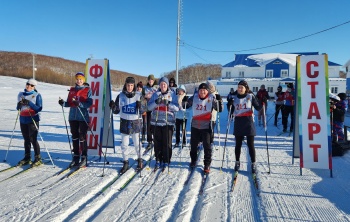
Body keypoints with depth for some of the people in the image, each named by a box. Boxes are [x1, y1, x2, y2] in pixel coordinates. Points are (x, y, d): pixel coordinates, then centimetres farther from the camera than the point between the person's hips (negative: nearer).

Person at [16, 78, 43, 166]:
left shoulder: (37, 95, -3)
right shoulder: (21, 94, 12)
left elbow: (39, 108, -9)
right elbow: (18, 108, 16)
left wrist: (29, 103, -20)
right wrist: (19, 105, -6)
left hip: (33, 120, -5)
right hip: (23, 120, 5)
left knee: (33, 139, -7)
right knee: (26, 139, 11)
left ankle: (38, 158, 3)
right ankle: (27, 158, 21)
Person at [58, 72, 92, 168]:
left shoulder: (87, 90, 0)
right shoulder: (72, 90, 14)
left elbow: (89, 103, -10)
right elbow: (69, 103, 13)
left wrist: (80, 104, -24)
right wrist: (63, 103, -7)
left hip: (83, 117, -5)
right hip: (73, 117, 5)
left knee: (82, 137, -5)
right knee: (74, 137, 10)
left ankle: (84, 158, 4)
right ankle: (76, 157, 20)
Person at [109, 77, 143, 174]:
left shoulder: (138, 96, -3)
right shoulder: (121, 96, 0)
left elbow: (142, 111, -1)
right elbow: (117, 111, 4)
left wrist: (141, 106, -21)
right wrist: (113, 107, -16)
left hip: (135, 122, -1)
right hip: (124, 123, 1)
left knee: (137, 144, 8)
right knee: (124, 145, 5)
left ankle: (139, 160, 31)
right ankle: (125, 163, 21)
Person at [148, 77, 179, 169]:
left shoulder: (172, 94, 2)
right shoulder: (155, 94, 7)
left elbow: (177, 108, -4)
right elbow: (149, 107, 1)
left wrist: (168, 103, -20)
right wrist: (156, 102, -17)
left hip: (168, 122, -2)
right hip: (156, 121, 2)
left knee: (167, 143, 2)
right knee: (157, 142, 7)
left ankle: (166, 161, 17)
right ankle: (158, 160, 22)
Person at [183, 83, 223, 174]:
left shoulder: (211, 99, -7)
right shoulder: (194, 97, -1)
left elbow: (219, 109, -8)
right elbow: (186, 106, 9)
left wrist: (219, 100, -24)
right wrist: (184, 101, -11)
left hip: (206, 126, -3)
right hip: (195, 125, 3)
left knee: (207, 146, -1)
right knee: (193, 144, 16)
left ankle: (207, 164, 14)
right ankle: (193, 160, 38)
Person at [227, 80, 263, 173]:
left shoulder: (250, 96, 0)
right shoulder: (234, 97, 6)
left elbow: (258, 107, 2)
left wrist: (263, 103, -15)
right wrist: (230, 104, -11)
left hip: (248, 122, -2)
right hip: (238, 123, 2)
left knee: (250, 144, 1)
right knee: (238, 144, 11)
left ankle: (253, 164, 12)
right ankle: (237, 162, 25)